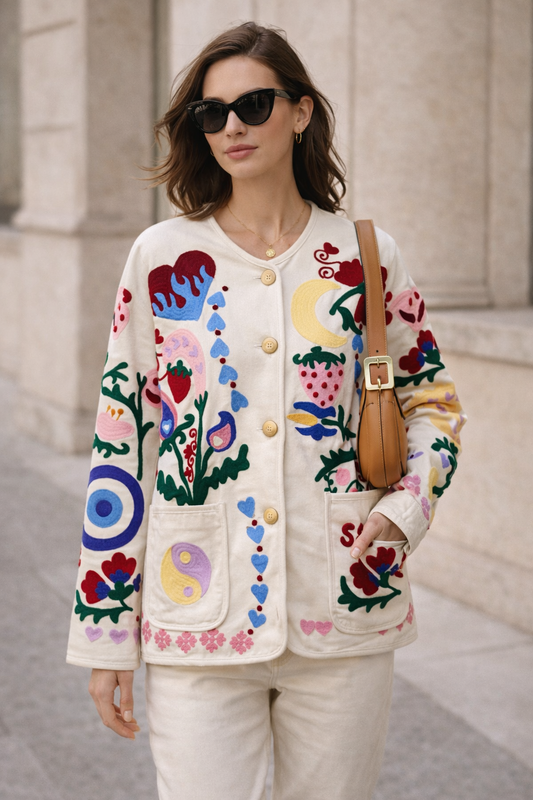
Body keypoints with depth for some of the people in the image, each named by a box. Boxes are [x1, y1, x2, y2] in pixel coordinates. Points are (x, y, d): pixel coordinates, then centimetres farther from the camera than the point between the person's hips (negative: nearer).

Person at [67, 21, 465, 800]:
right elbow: (119, 439, 1)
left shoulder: (367, 259, 2)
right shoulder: (162, 259, 0)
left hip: (345, 617, 2)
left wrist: (405, 505, -7)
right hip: (197, 624, -1)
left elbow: (433, 400, 14)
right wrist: (105, 632, 0)